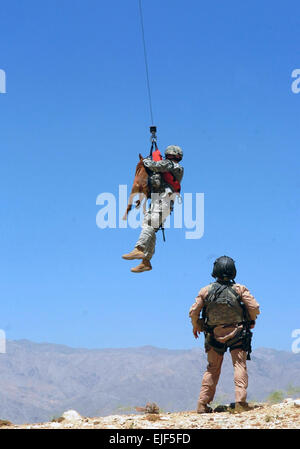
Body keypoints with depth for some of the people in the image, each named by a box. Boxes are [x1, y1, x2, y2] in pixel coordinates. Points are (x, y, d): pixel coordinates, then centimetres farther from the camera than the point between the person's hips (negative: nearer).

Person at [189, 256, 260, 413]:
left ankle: (202, 404, 12)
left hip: (214, 334, 2)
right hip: (237, 334, -2)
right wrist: (252, 321, 10)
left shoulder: (206, 291, -3)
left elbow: (193, 312, -1)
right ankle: (240, 400, -15)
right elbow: (254, 307, -11)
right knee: (240, 365, 0)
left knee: (212, 369, 12)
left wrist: (195, 326, 18)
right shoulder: (239, 289, -8)